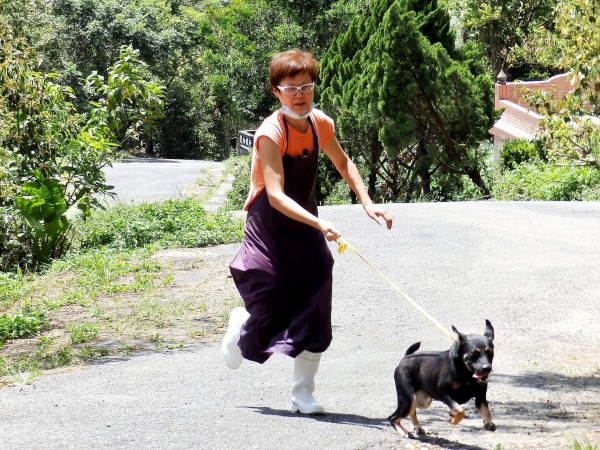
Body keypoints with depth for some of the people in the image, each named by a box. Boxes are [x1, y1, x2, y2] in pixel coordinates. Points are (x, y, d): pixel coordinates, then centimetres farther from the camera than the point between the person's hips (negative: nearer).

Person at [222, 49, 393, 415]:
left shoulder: (321, 125, -3)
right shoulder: (271, 133, -22)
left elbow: (343, 163, 18)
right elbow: (275, 195, -31)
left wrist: (367, 203, 7)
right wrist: (319, 224, -43)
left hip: (305, 226, 5)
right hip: (269, 228, -5)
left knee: (315, 311, -5)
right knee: (271, 312, -4)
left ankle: (303, 392, 6)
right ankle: (241, 326, 33)